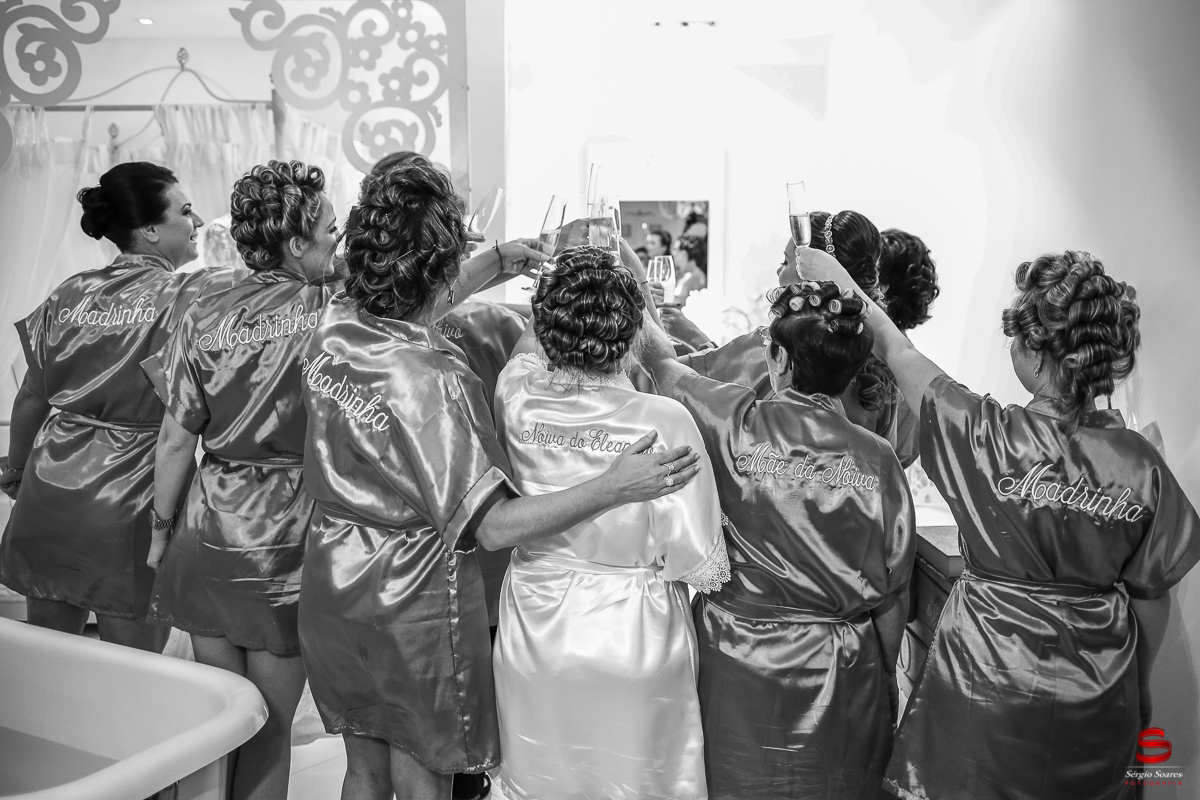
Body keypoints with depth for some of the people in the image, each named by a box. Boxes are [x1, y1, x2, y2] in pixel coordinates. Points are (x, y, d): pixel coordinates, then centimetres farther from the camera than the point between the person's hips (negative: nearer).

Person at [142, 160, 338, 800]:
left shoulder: (205, 318, -2)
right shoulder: (331, 314, -11)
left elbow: (177, 440, 1)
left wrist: (162, 528, 11)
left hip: (210, 537, 4)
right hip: (290, 540, -3)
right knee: (269, 726, 11)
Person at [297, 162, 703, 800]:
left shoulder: (332, 327, -6)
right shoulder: (431, 381, -27)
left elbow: (405, 312, 18)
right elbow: (492, 526, -27)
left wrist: (495, 263, 16)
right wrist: (611, 489, -31)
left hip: (332, 583, 7)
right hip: (413, 600, -7)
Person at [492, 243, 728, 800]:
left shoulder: (516, 398, -13)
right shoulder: (663, 420, -22)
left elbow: (528, 348, 13)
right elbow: (698, 562, -17)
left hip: (534, 635, 3)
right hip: (633, 639, -3)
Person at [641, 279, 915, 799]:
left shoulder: (737, 427, -14)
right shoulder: (877, 460, -10)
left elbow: (663, 363, 5)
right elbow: (892, 594, -2)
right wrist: (887, 678, 13)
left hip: (737, 664, -1)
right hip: (840, 677, 2)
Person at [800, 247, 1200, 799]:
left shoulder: (984, 437, -19)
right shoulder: (1139, 464, -10)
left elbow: (897, 351, -4)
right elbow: (1151, 597, 0)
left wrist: (834, 274, 10)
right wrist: (1137, 690, 18)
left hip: (986, 690, -3)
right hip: (1100, 705, 3)